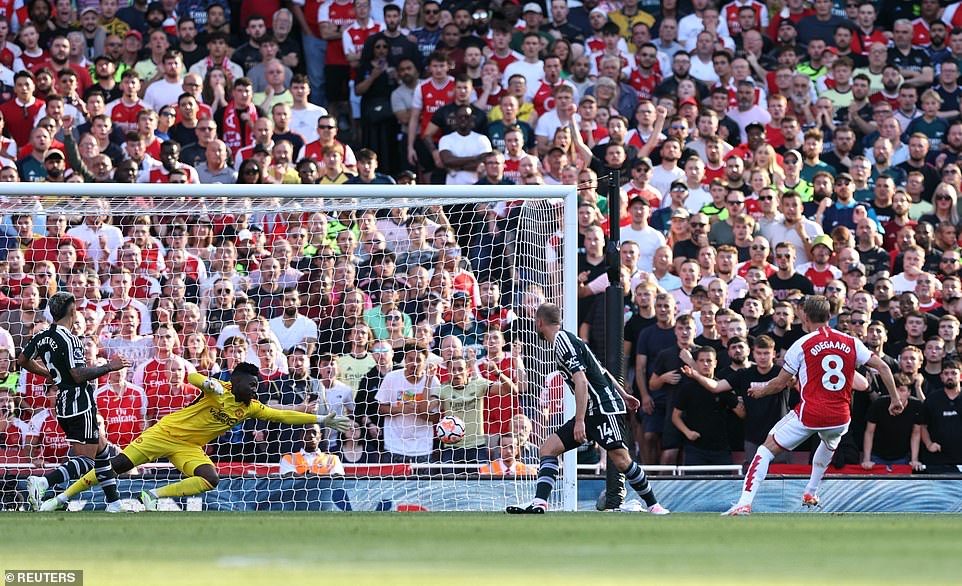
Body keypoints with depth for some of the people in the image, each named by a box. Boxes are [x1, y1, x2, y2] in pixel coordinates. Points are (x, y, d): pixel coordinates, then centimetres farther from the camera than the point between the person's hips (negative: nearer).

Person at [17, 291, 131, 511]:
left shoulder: (41, 337, 7)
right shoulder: (68, 339, -18)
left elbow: (22, 361, 21)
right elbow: (79, 375, -23)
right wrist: (109, 367, -14)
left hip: (63, 406, 9)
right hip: (80, 404, -9)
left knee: (102, 450, 21)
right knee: (86, 459, -9)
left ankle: (114, 504, 22)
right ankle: (42, 482, -28)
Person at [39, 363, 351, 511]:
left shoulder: (251, 408, 4)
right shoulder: (219, 390, -13)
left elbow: (283, 415, 5)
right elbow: (193, 377, -26)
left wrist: (321, 420, 0)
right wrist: (206, 383, -48)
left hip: (190, 448, 5)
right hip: (167, 432, -5)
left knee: (210, 479, -22)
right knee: (118, 465, -12)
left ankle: (154, 496, -14)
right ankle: (62, 498, -3)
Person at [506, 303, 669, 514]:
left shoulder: (563, 342, -14)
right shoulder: (565, 340, 16)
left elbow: (581, 381, -22)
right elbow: (601, 370, 24)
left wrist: (580, 421, -24)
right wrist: (623, 395, 32)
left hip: (605, 408, -10)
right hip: (592, 412, 10)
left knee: (620, 459, -12)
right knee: (549, 448, 0)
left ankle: (653, 505, 1)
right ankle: (539, 504, -10)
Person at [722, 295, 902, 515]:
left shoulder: (802, 345, -1)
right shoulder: (851, 343, 7)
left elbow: (780, 383, 5)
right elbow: (883, 367, 6)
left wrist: (761, 390, 24)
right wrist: (895, 399, 14)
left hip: (809, 413, -4)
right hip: (840, 417, 4)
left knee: (767, 449, 6)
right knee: (829, 445, 40)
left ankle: (745, 503, -8)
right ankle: (811, 493, 44)